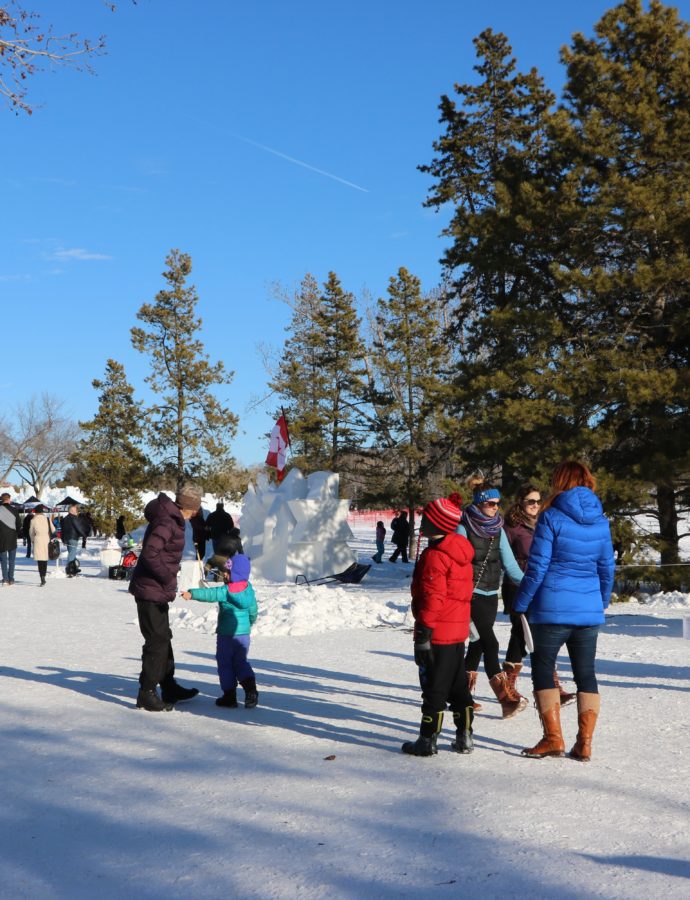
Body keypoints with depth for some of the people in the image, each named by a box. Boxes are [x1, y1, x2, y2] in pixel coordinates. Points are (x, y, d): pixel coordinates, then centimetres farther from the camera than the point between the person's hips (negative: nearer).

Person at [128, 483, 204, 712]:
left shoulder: (171, 519, 10)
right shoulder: (167, 522, -21)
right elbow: (150, 554, -30)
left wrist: (168, 579, 11)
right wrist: (168, 579, -21)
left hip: (156, 590, 10)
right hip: (151, 591, -10)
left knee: (163, 638, 19)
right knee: (157, 641, -4)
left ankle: (169, 688, 32)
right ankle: (147, 694, 5)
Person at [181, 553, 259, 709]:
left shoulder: (225, 591, -14)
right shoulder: (249, 589, 5)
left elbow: (210, 594, -30)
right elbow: (253, 611, 14)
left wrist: (192, 594, -37)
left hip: (226, 634, -5)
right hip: (244, 632, 6)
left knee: (225, 663, 7)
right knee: (241, 661, 16)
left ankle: (230, 696, 8)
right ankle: (250, 688, -4)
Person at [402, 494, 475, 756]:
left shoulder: (435, 555, -18)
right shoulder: (460, 550, 10)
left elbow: (432, 598, -22)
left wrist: (423, 635, -18)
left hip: (438, 634, -9)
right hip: (459, 630, 9)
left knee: (434, 688, 0)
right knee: (458, 685, 16)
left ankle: (428, 740, 8)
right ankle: (464, 737, 20)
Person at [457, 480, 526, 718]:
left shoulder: (497, 529, 10)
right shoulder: (464, 527, -7)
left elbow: (508, 562, 9)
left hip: (491, 593, 7)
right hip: (471, 592, -7)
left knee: (478, 644, 11)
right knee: (489, 643, -14)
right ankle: (507, 700, -19)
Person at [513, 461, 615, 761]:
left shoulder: (552, 517, -9)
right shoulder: (600, 521, 6)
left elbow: (537, 566, -10)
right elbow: (607, 567, 12)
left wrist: (521, 603, -2)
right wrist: (603, 600, 26)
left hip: (552, 608, -5)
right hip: (589, 609, 5)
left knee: (543, 669, 6)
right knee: (586, 673, 11)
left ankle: (553, 738, 1)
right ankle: (584, 743, 10)